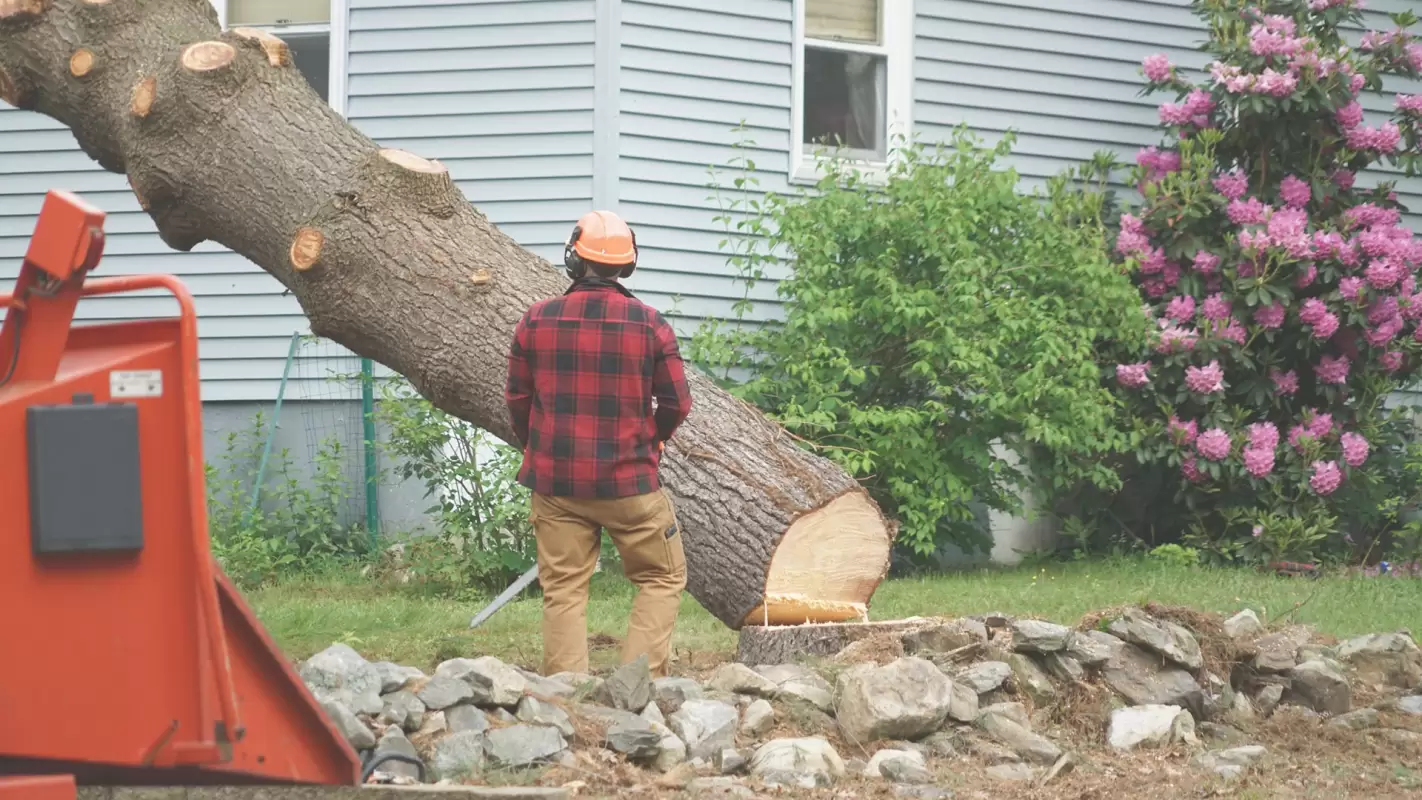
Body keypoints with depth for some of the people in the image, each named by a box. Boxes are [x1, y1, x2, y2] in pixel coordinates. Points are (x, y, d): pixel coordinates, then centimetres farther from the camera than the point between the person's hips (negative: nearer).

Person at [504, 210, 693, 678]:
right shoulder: (649, 324, -7)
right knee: (663, 579, 12)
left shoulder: (536, 322, -4)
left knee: (563, 591, 8)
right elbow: (676, 404, -2)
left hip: (555, 482, 2)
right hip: (629, 482, -2)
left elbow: (517, 399, 5)